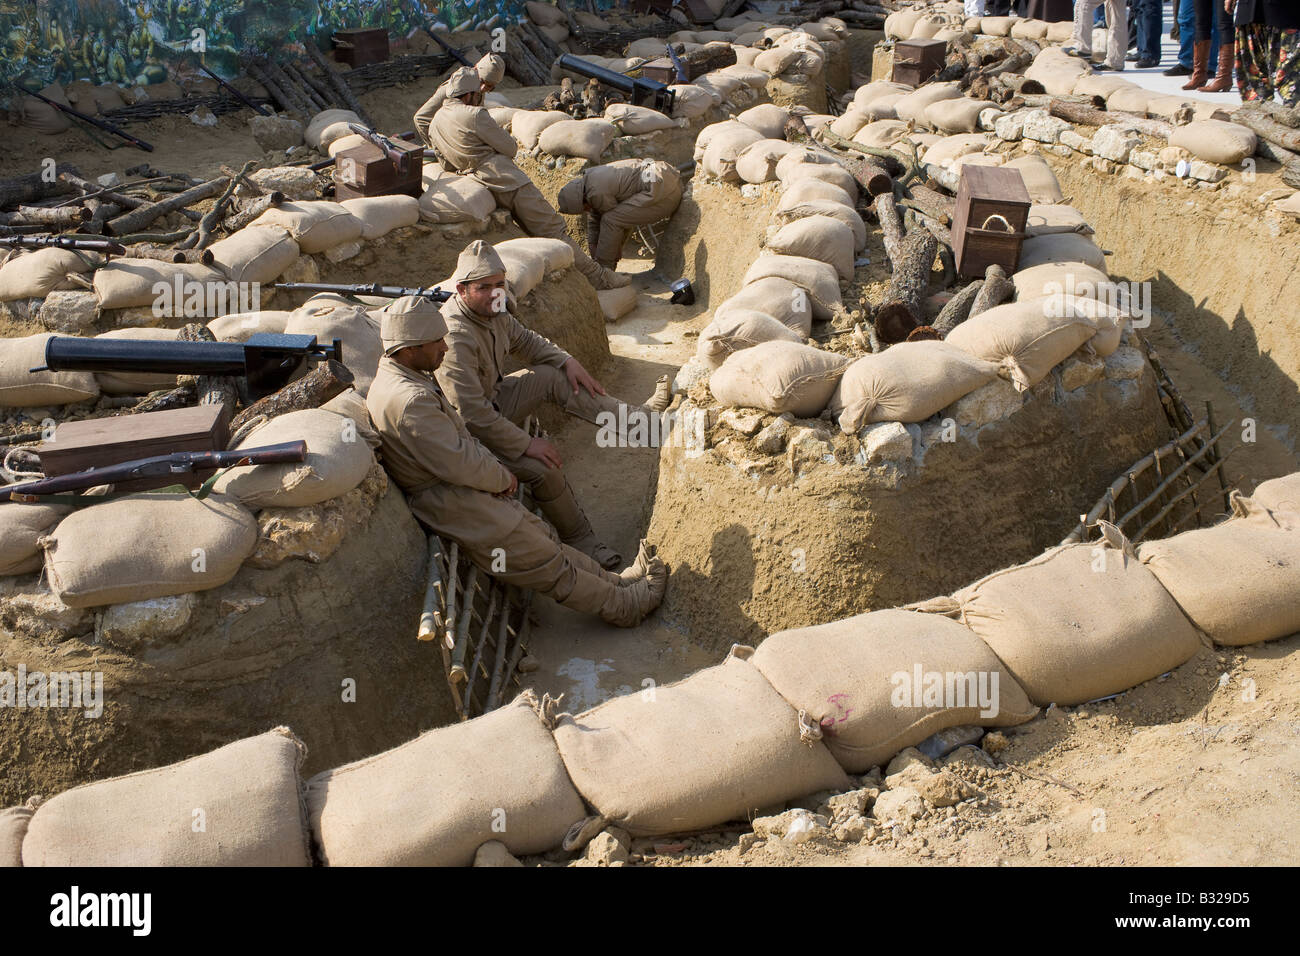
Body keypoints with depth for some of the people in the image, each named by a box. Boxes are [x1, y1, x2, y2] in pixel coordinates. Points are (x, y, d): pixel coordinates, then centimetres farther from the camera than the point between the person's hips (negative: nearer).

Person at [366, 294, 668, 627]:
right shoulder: (409, 401, -29)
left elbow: (460, 438, 15)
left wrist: (494, 469, 3)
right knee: (548, 563, 4)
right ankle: (624, 606, 17)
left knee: (544, 540, 16)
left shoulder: (397, 376, 7)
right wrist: (502, 478, -10)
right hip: (456, 506, -10)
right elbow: (459, 464, -28)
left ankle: (617, 582, 27)